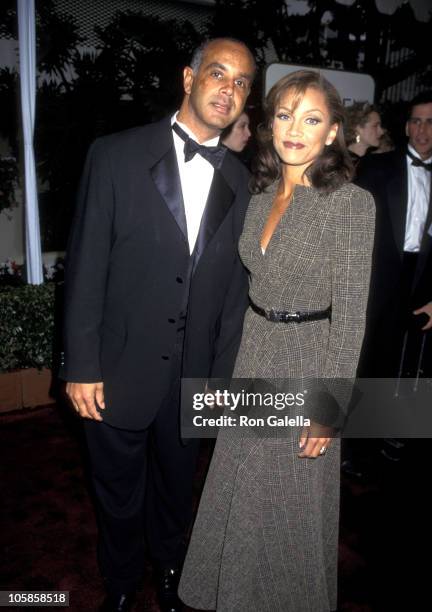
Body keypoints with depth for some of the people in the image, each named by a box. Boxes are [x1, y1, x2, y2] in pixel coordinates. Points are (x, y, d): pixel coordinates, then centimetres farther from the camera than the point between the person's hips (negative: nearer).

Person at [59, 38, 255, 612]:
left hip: (192, 376, 3)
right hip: (120, 372, -2)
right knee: (119, 495, 19)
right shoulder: (115, 155, -8)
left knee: (176, 486, 23)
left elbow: (234, 285, 3)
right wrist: (81, 366, -9)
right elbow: (86, 267, -9)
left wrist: (223, 373, 3)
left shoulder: (239, 180, 2)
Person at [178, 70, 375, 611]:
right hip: (253, 353, 6)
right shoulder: (262, 195, 3)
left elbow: (351, 312, -16)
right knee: (241, 490, 21)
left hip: (307, 359, -6)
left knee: (294, 499, 14)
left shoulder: (353, 203, -16)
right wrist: (243, 350, 13)